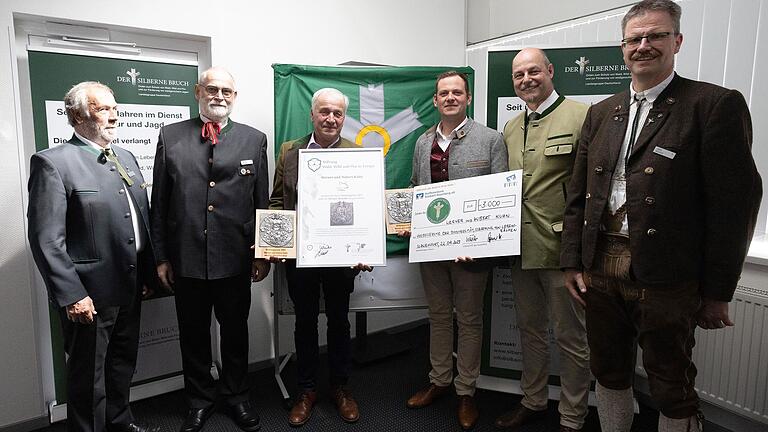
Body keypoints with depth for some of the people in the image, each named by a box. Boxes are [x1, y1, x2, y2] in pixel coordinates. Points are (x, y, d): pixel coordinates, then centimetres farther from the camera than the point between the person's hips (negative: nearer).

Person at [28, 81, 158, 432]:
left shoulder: (127, 158, 11)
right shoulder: (52, 163, -12)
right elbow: (46, 240, -17)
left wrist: (148, 273, 12)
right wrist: (71, 295, -19)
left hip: (130, 289, 7)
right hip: (89, 295, -7)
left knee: (123, 364, 23)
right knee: (88, 376, 11)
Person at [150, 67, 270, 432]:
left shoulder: (254, 139, 3)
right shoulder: (170, 136, 3)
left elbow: (262, 203, 3)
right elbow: (159, 203, 4)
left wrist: (263, 254, 1)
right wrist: (161, 257, 1)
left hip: (235, 260, 0)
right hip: (186, 260, 1)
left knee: (235, 331, 15)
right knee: (193, 334, 15)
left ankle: (236, 396, 37)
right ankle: (200, 400, 36)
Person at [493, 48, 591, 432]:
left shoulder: (581, 117, -9)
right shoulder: (510, 129, 13)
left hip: (562, 248, -7)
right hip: (521, 249, 7)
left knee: (570, 337, 9)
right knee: (530, 331, 20)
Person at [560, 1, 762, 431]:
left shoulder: (717, 105, -5)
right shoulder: (601, 112, 11)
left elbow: (735, 202, -8)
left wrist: (718, 292, -7)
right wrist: (573, 262, 6)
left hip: (665, 280, -4)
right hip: (600, 270, 5)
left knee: (672, 388, 12)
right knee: (609, 373, 19)